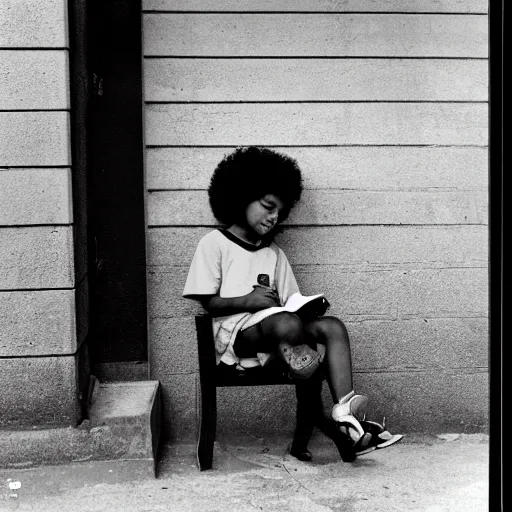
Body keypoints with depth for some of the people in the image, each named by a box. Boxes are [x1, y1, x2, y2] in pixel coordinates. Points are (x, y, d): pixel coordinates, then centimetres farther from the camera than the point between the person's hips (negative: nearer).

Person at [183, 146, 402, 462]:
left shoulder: (274, 253, 23)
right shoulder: (214, 244, 5)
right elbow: (207, 303, -2)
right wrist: (247, 301, -14)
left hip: (278, 340, 6)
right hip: (234, 334, -6)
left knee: (332, 327, -21)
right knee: (288, 324, -36)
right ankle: (326, 424, -25)